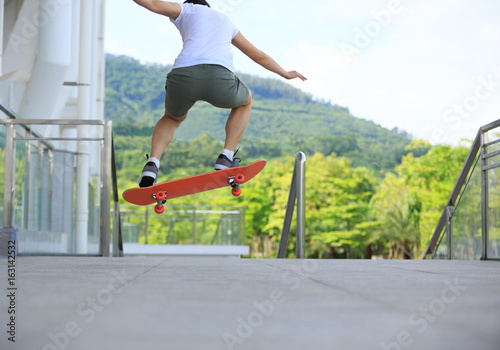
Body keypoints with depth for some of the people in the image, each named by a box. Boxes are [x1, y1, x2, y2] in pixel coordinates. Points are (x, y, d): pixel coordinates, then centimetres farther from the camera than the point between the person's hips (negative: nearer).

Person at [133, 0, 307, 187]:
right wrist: (285, 73, 62)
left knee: (173, 118, 33)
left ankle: (151, 165, 8)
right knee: (245, 101, 36)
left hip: (183, 76, 0)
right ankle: (226, 158, 22)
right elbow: (259, 56, 46)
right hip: (220, 80, 0)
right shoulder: (226, 21, 38)